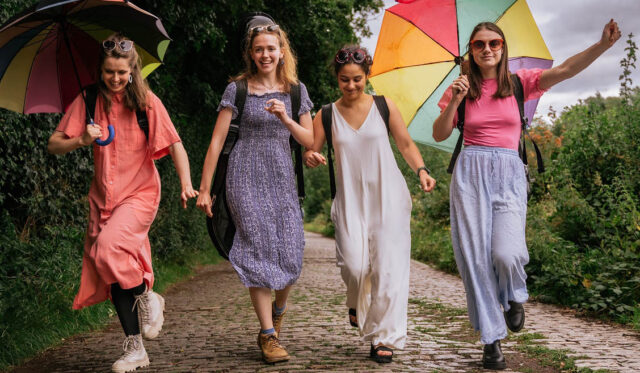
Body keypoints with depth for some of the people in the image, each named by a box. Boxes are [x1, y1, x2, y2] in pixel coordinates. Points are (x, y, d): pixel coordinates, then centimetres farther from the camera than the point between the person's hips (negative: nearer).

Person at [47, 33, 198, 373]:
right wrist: (81, 140, -19)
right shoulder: (88, 101, 1)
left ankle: (146, 296, 2)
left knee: (109, 249, -27)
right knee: (109, 268, 1)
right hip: (104, 195, 4)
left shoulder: (146, 101, -5)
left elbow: (174, 144, -8)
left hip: (140, 192, -4)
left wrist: (186, 183, -23)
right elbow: (54, 145, 2)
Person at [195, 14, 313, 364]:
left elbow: (309, 141, 9)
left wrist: (285, 118, -10)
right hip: (246, 176, -2)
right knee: (258, 251, -8)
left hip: (282, 177, 3)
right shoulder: (238, 88, 1)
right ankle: (268, 334, 0)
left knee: (289, 253, -4)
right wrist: (204, 189, -3)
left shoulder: (295, 90, 10)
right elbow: (217, 140, 0)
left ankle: (278, 309, 28)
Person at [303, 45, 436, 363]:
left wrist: (420, 170, -8)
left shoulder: (384, 106, 3)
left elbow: (405, 144, 9)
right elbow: (310, 151, 5)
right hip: (350, 200, 1)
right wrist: (310, 158, -19)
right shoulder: (326, 115, 5)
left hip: (389, 197, 0)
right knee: (354, 264, -15)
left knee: (388, 266, -7)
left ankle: (384, 338, 6)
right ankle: (356, 302, 22)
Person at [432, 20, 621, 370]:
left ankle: (514, 297, 16)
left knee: (506, 252, -21)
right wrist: (453, 102, -10)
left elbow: (564, 70, -7)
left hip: (509, 174, -1)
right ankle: (492, 339, 9)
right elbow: (439, 135, 6)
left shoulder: (520, 82, 7)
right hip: (471, 171, 1)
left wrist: (603, 44, -20)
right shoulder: (462, 88, 8)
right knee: (475, 256, -4)